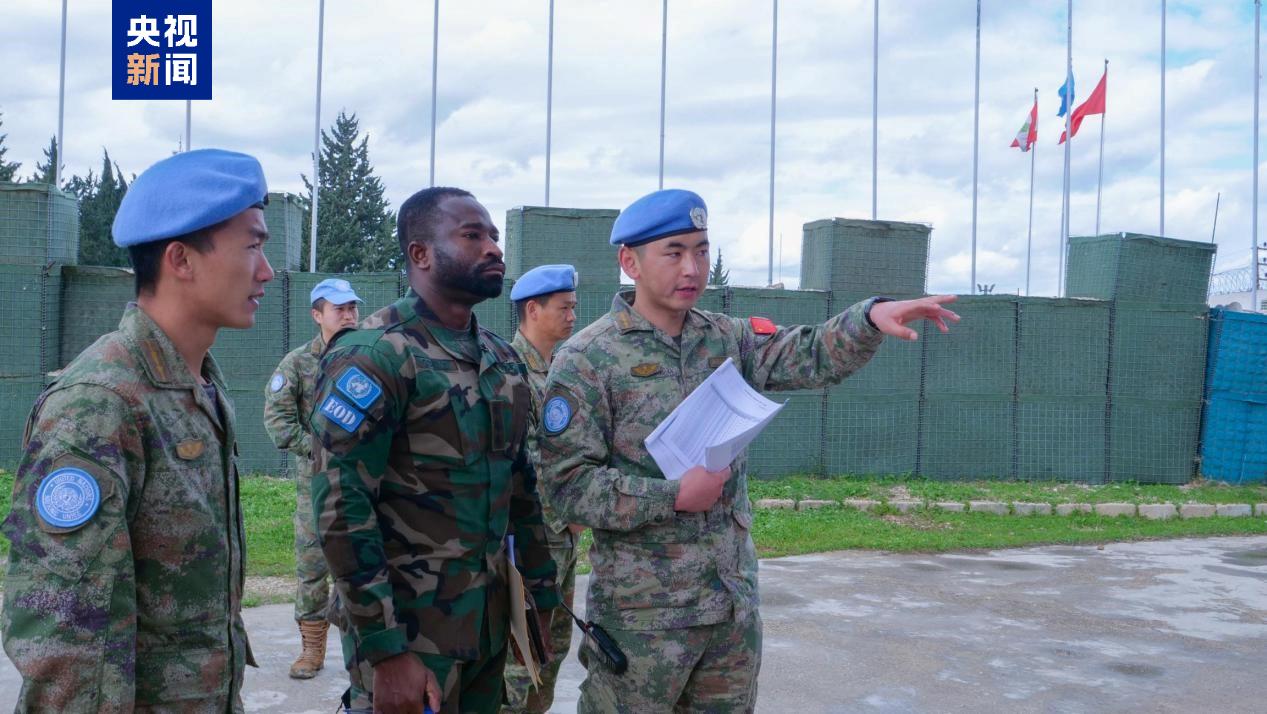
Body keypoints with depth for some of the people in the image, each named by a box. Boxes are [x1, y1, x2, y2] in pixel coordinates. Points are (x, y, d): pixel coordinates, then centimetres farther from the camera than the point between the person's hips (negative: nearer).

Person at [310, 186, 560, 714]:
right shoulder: (372, 357, -14)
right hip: (405, 627, -7)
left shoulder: (505, 361, 9)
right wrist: (385, 650, -20)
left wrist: (543, 595, 13)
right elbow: (341, 511, -19)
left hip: (491, 623, 7)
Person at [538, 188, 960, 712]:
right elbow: (568, 483, -14)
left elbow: (811, 356, 2)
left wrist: (870, 316, -17)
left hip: (736, 602, 5)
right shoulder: (586, 360, -9)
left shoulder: (727, 340, 7)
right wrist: (674, 496, -19)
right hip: (642, 610, -5)